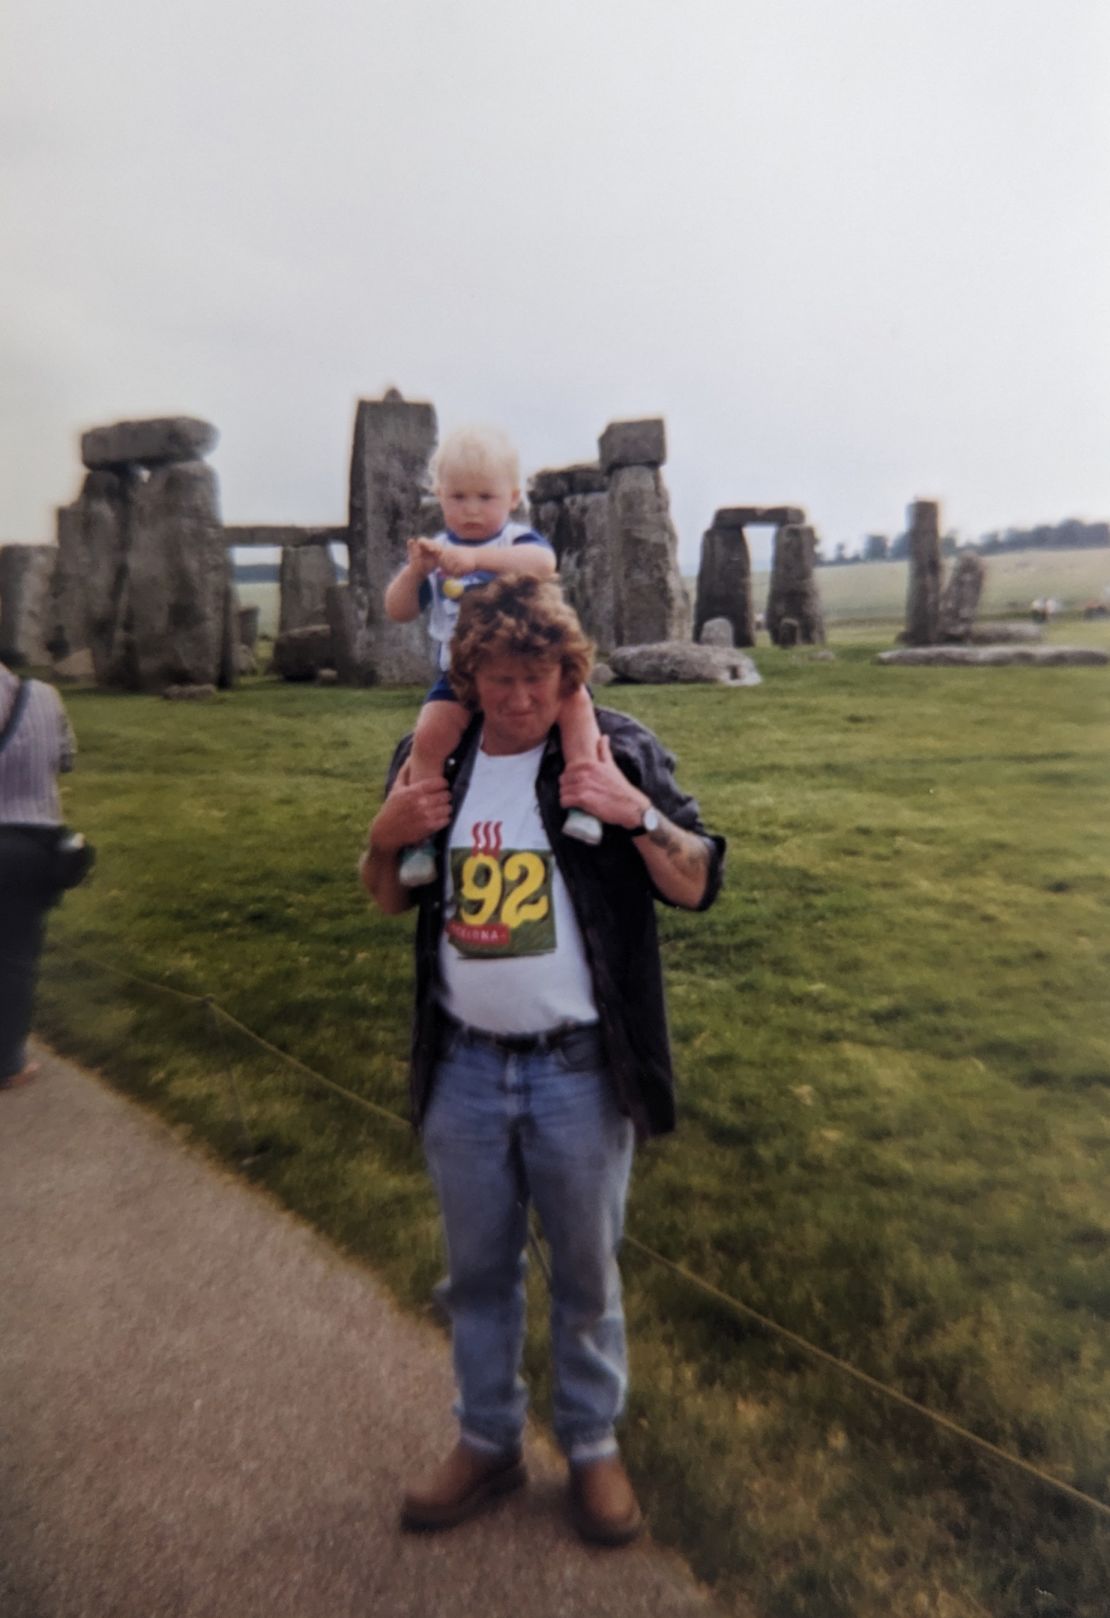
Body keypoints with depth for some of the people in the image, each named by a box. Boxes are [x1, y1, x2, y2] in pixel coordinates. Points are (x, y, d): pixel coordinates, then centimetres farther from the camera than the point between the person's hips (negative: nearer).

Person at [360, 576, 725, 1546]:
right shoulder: (432, 757, 1)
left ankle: (594, 1445, 44)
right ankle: (488, 1442, 46)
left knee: (586, 1273, 17)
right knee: (477, 1270, 21)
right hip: (463, 1068, 3)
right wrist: (386, 835, -10)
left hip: (580, 1072, -3)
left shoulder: (618, 749, -9)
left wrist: (637, 812, -25)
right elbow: (390, 901, 11)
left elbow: (699, 886, -9)